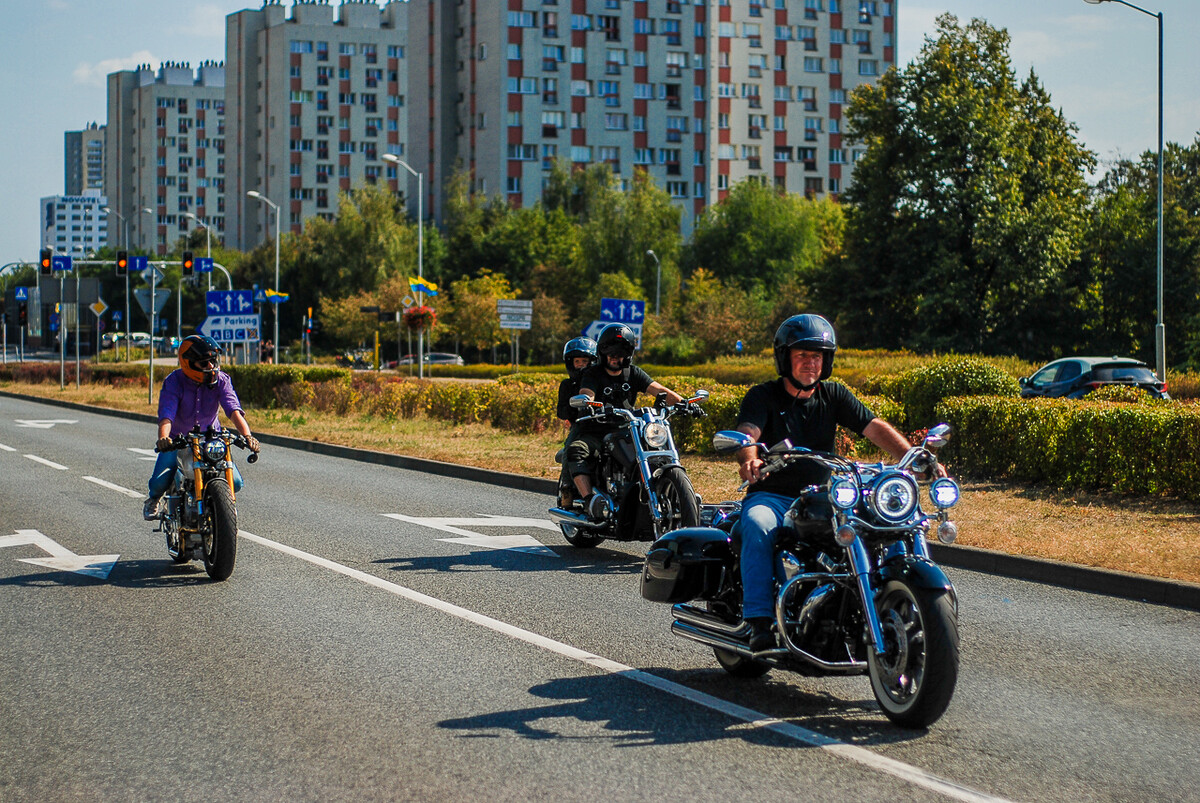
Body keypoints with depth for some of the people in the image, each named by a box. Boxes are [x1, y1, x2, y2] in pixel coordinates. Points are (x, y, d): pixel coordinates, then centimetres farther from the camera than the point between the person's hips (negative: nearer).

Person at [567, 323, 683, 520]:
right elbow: (585, 395, -21)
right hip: (595, 434, -3)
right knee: (575, 450, -35)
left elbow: (659, 390, -3)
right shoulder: (593, 374, -2)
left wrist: (682, 402, -21)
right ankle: (589, 498, -43)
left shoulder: (633, 373, 9)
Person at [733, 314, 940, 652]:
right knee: (758, 527, -36)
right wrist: (749, 459, -44)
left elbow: (875, 427, 0)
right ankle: (760, 621, -38)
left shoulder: (834, 395, 11)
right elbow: (746, 433, -18)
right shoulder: (762, 396, 0)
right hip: (770, 497, -3)